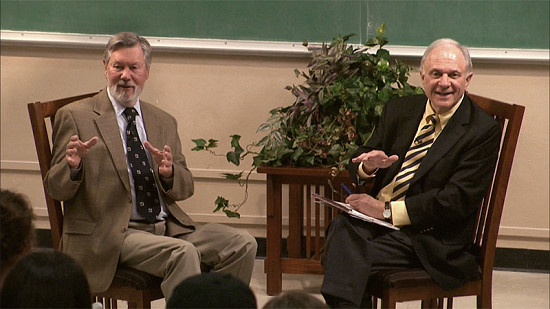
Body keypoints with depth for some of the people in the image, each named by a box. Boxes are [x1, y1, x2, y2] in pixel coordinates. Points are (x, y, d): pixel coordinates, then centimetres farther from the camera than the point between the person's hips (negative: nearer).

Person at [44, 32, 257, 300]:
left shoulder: (164, 122, 19)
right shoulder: (76, 116, 4)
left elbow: (185, 189, 15)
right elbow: (55, 189, 1)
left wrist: (169, 172, -8)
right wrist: (73, 166, -22)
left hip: (169, 227, 6)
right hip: (110, 235, -6)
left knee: (243, 245, -14)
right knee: (182, 253, -32)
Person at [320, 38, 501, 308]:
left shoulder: (483, 131, -3)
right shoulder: (399, 110, 16)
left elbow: (458, 200, -12)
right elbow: (357, 169, 19)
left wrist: (387, 210, -17)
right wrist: (369, 165, -7)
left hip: (428, 240, -5)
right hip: (375, 218, 5)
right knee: (342, 226, -31)